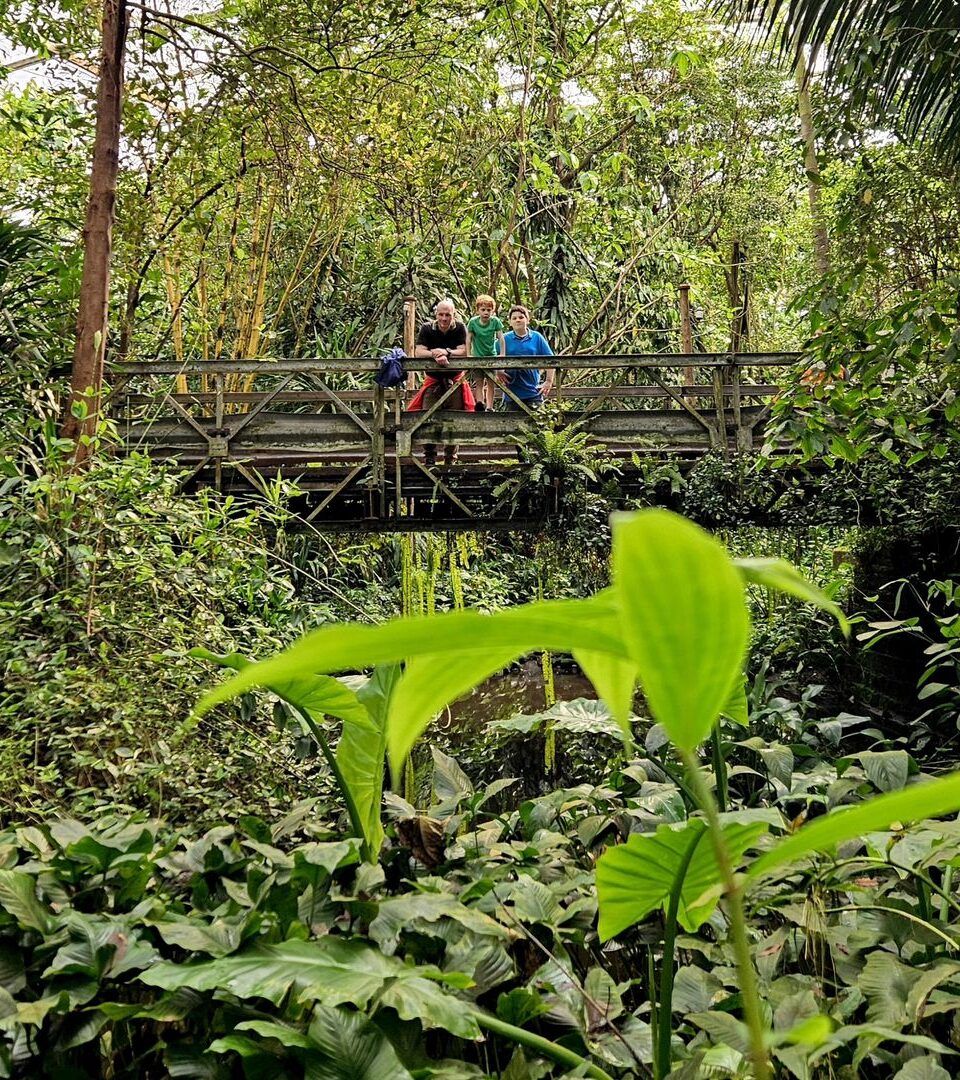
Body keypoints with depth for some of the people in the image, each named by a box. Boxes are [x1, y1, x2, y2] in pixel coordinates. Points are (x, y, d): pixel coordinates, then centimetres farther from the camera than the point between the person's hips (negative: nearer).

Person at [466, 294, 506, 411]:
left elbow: (501, 338, -7)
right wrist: (468, 355, -5)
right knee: (479, 383, 2)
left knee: (490, 383, 2)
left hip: (491, 356, 0)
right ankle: (480, 403, -2)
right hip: (477, 356, 0)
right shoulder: (473, 322, -11)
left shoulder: (495, 321, -11)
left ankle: (489, 407, 3)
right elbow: (469, 339, -4)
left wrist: (502, 354, -10)